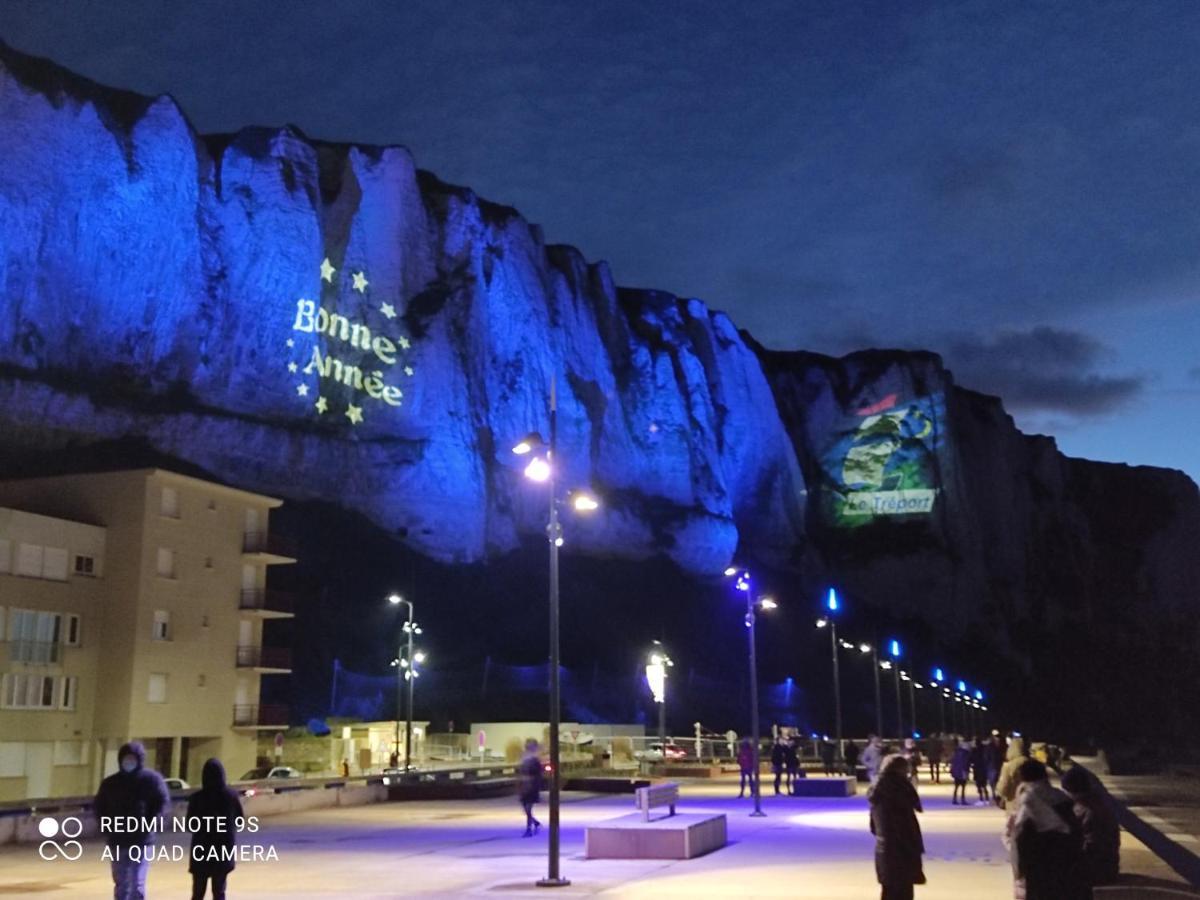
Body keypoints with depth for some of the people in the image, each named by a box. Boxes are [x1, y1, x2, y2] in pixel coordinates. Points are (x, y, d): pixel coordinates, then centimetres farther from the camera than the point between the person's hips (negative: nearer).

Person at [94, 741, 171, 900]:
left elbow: (163, 803, -8)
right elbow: (98, 806, 16)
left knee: (137, 884, -8)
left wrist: (148, 825, -17)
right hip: (117, 841, 4)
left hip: (141, 841, -4)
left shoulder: (151, 779, -3)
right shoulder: (110, 783, 8)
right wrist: (106, 829, 2)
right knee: (121, 884, 13)